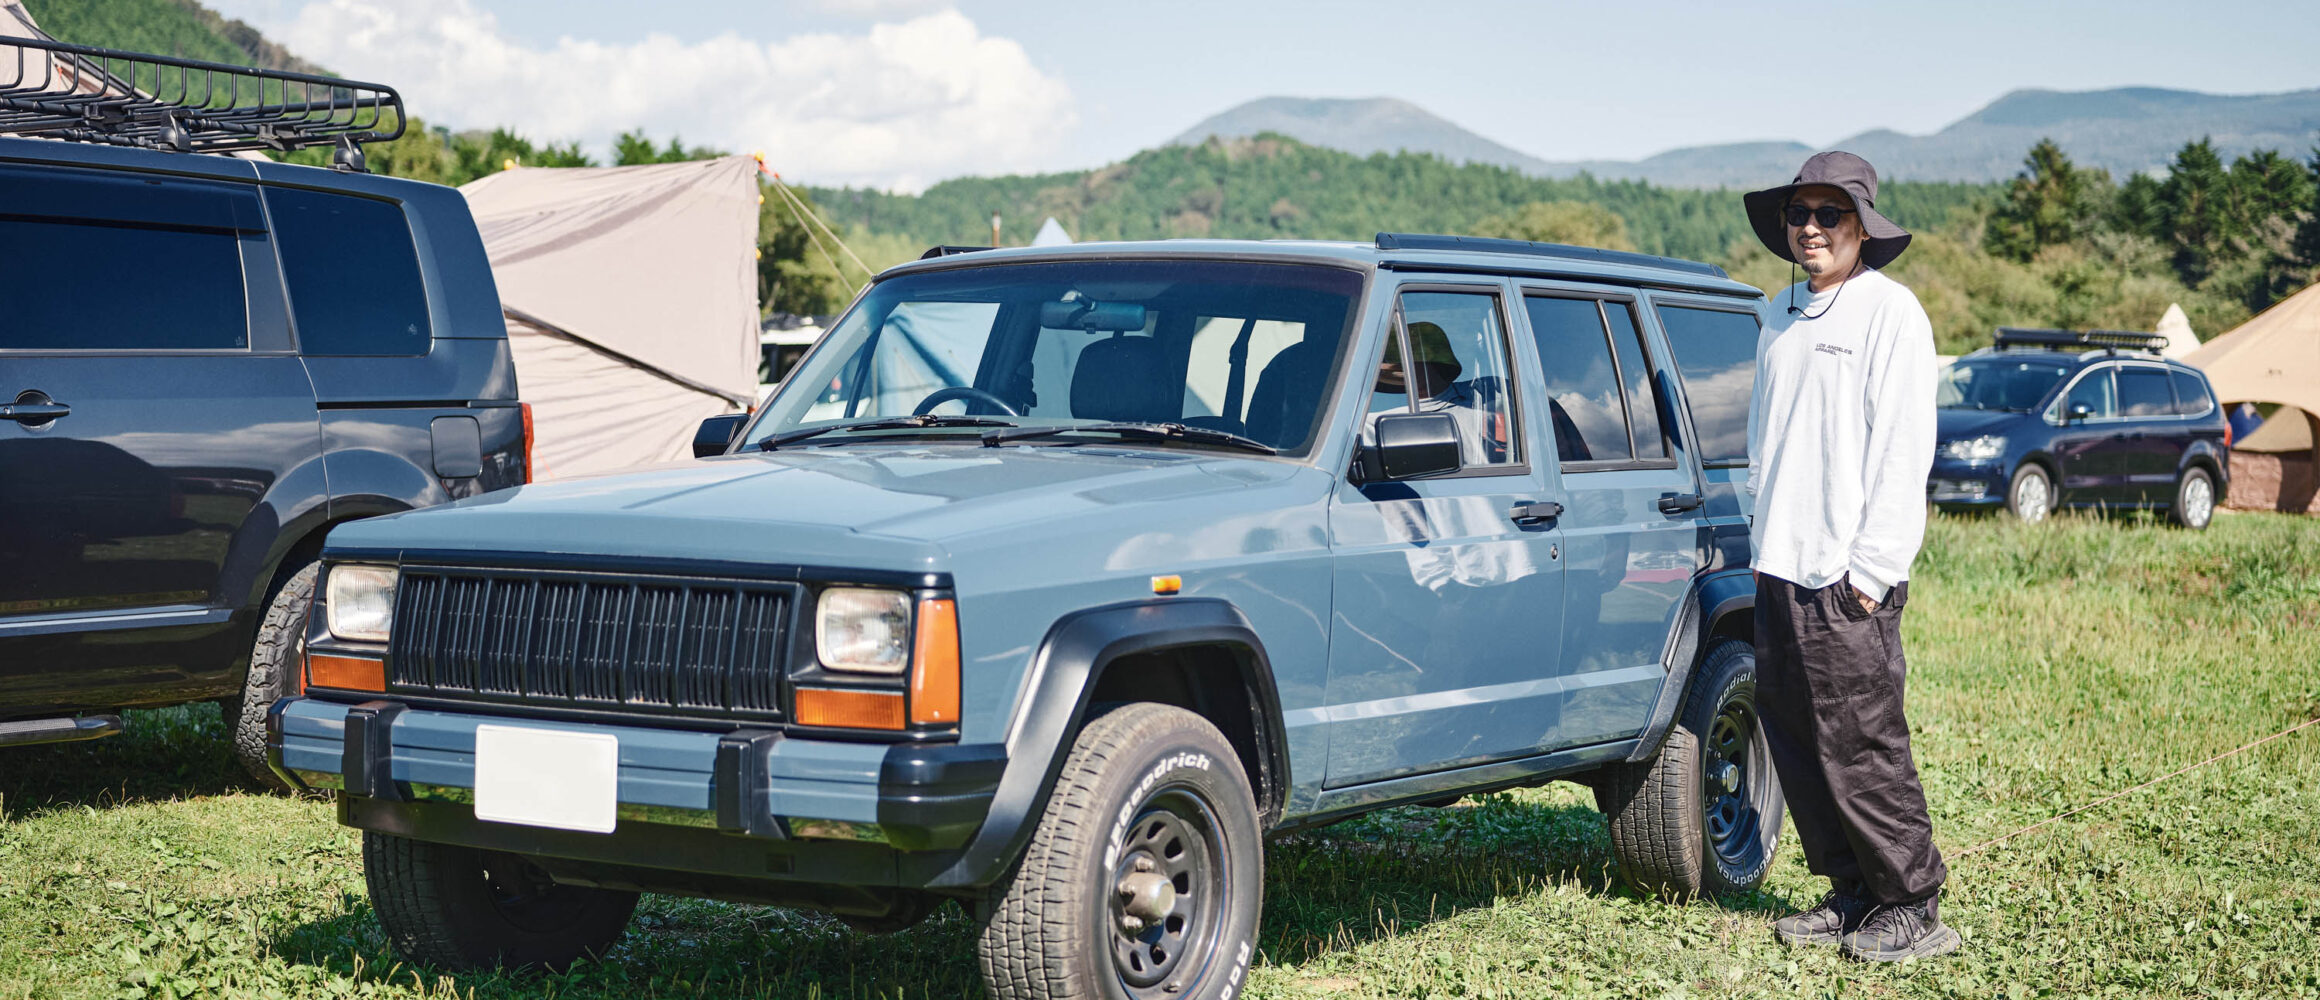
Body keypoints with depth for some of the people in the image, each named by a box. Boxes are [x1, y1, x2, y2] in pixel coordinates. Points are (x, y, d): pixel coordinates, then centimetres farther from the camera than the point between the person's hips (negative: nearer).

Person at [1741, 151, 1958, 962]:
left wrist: (1870, 570, -15)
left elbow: (1903, 449, -12)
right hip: (1779, 569, 8)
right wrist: (1762, 540, 16)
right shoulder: (1784, 313, 15)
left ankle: (1914, 907, 5)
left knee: (1859, 745, -6)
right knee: (1796, 742, 9)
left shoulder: (1890, 312, -7)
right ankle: (1852, 895, 20)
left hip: (1846, 580, -7)